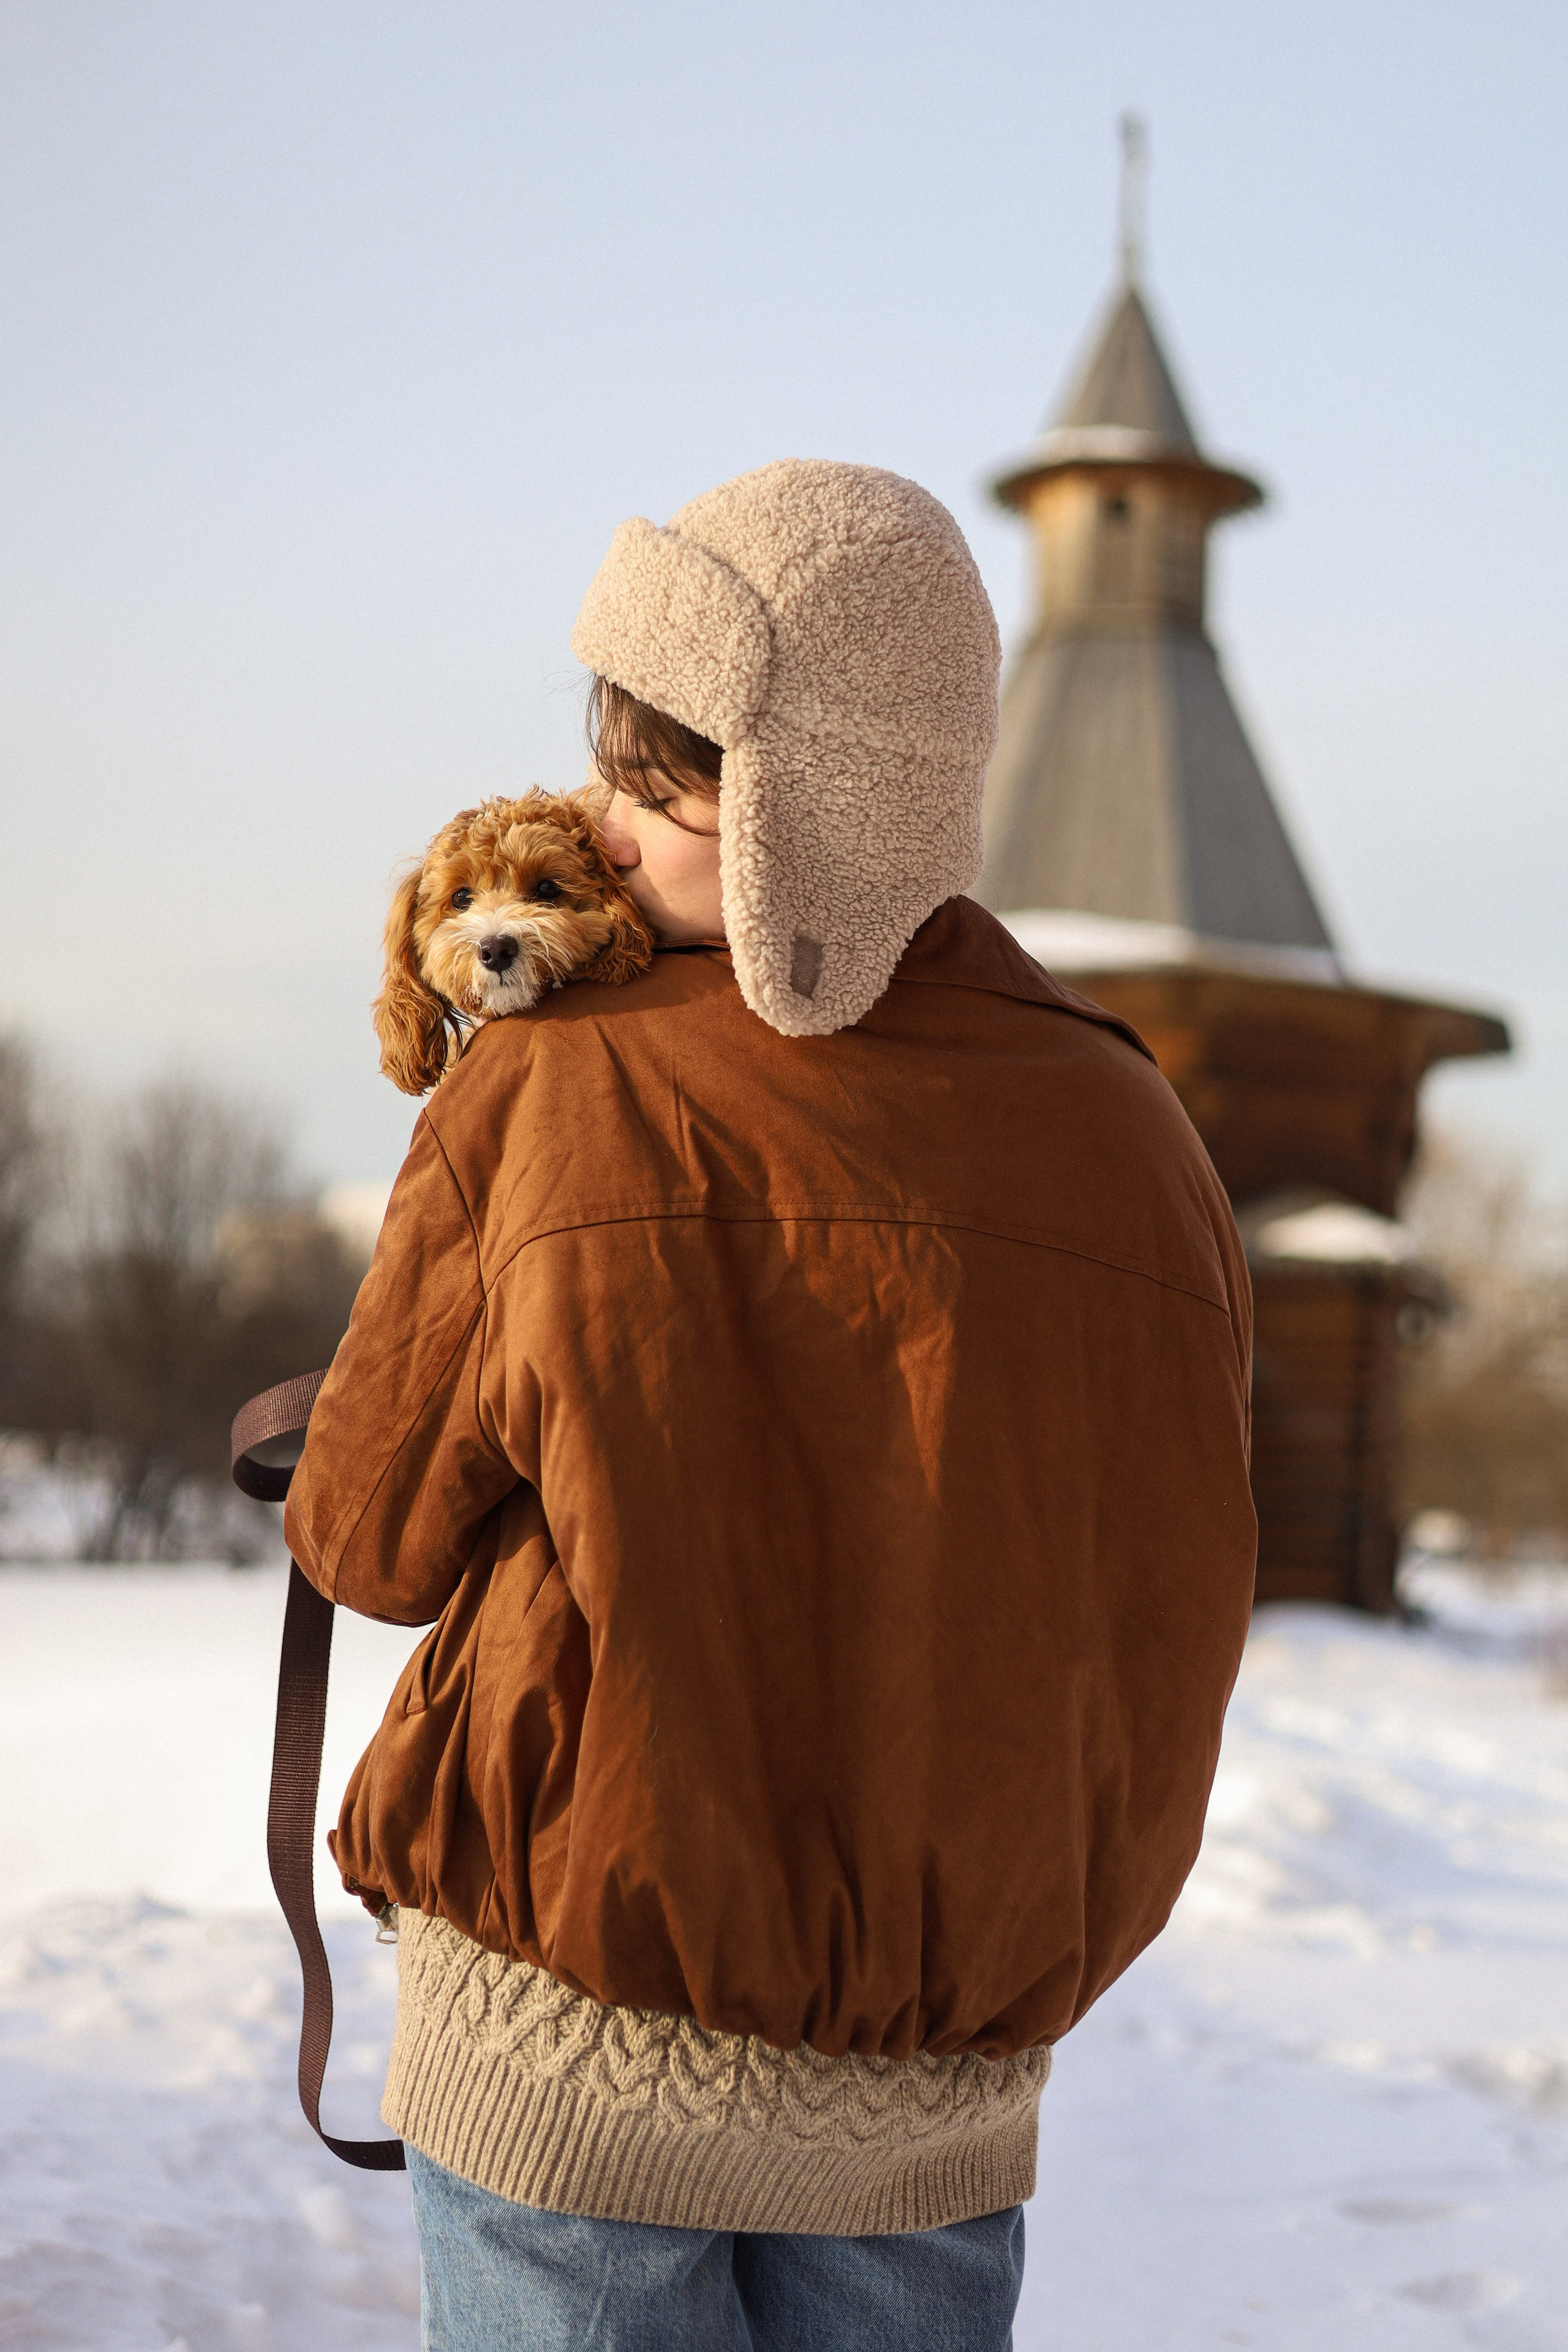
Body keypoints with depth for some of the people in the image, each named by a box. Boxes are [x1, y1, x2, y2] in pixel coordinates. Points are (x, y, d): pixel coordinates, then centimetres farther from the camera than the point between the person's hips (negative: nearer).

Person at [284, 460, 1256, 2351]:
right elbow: (1151, 1644, 4)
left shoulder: (534, 1108, -14)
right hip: (940, 2098, 3)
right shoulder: (1133, 1141, -5)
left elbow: (371, 1539, 0)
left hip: (568, 2054, -2)